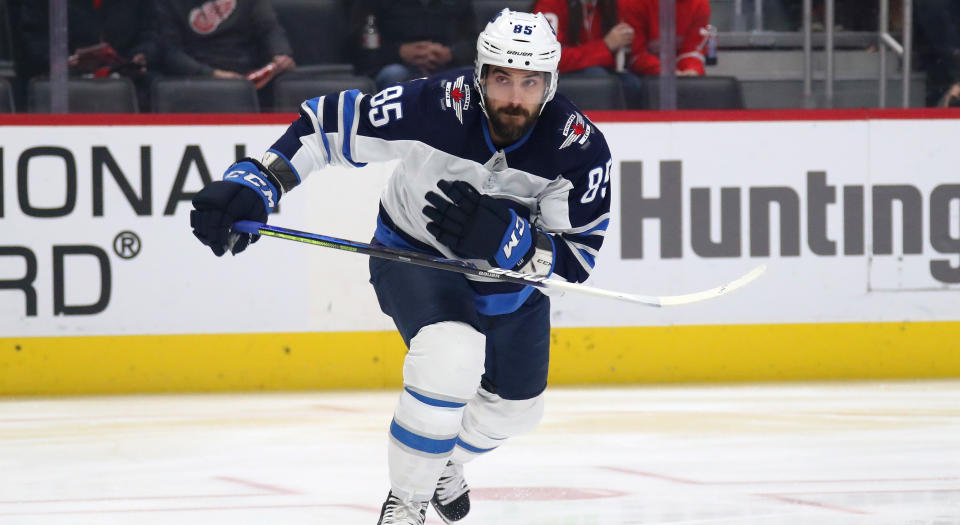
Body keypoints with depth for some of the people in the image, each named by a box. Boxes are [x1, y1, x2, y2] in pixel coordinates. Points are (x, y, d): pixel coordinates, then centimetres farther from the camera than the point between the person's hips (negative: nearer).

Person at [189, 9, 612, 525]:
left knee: (516, 407, 19)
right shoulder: (433, 107, -33)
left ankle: (444, 462, 55)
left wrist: (505, 237, -44)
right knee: (451, 354, -33)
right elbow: (328, 123, -25)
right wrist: (253, 183, -35)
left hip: (512, 275, 4)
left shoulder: (581, 147, -27)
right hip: (414, 252, -4)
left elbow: (575, 259, -26)